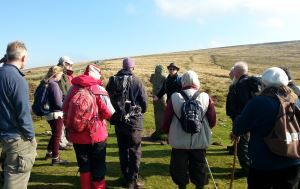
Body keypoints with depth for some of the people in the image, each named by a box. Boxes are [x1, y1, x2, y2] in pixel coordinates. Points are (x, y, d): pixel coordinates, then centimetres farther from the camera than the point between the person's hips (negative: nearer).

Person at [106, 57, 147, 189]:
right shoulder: (137, 81, -9)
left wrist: (113, 114, 15)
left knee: (122, 149, 16)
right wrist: (141, 111, 13)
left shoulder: (112, 80, 2)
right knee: (135, 150, 6)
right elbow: (144, 101, -7)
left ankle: (126, 177, 27)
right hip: (133, 120, -4)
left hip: (118, 120, 4)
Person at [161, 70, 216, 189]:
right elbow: (212, 121, -1)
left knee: (179, 168, 16)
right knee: (199, 168, 19)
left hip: (179, 142, -1)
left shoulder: (174, 97, -10)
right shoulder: (205, 97, -7)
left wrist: (165, 131, 14)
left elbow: (166, 119, -6)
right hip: (200, 141, 1)